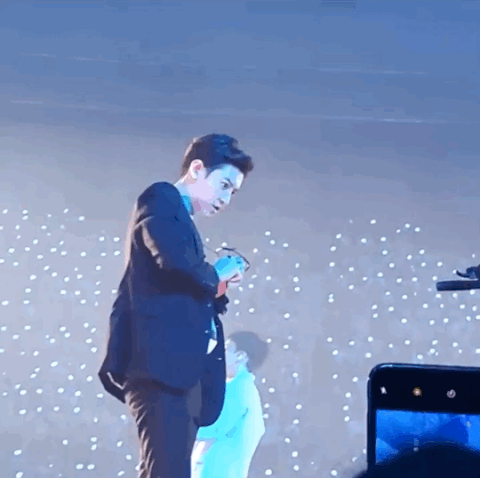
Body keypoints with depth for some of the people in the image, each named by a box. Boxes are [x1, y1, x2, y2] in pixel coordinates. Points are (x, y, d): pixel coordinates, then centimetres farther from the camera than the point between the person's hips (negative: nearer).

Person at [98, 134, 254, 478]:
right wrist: (216, 274, -3)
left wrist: (217, 288, 6)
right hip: (162, 364, -9)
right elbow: (174, 259, -20)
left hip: (182, 369, 10)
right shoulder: (161, 199, 1)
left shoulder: (181, 220, 27)